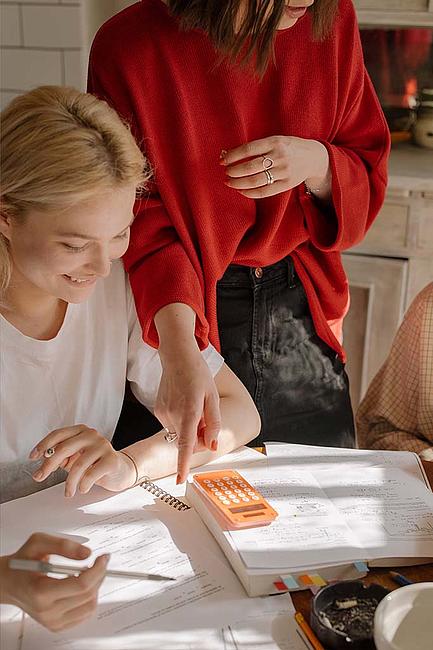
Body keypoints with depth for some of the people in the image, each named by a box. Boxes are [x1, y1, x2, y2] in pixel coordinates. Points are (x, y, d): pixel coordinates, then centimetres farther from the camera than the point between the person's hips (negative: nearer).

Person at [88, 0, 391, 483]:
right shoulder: (129, 46, -16)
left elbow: (368, 177, 5)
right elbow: (144, 223, -20)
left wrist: (318, 163, -19)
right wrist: (179, 352, -36)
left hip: (302, 317, 4)